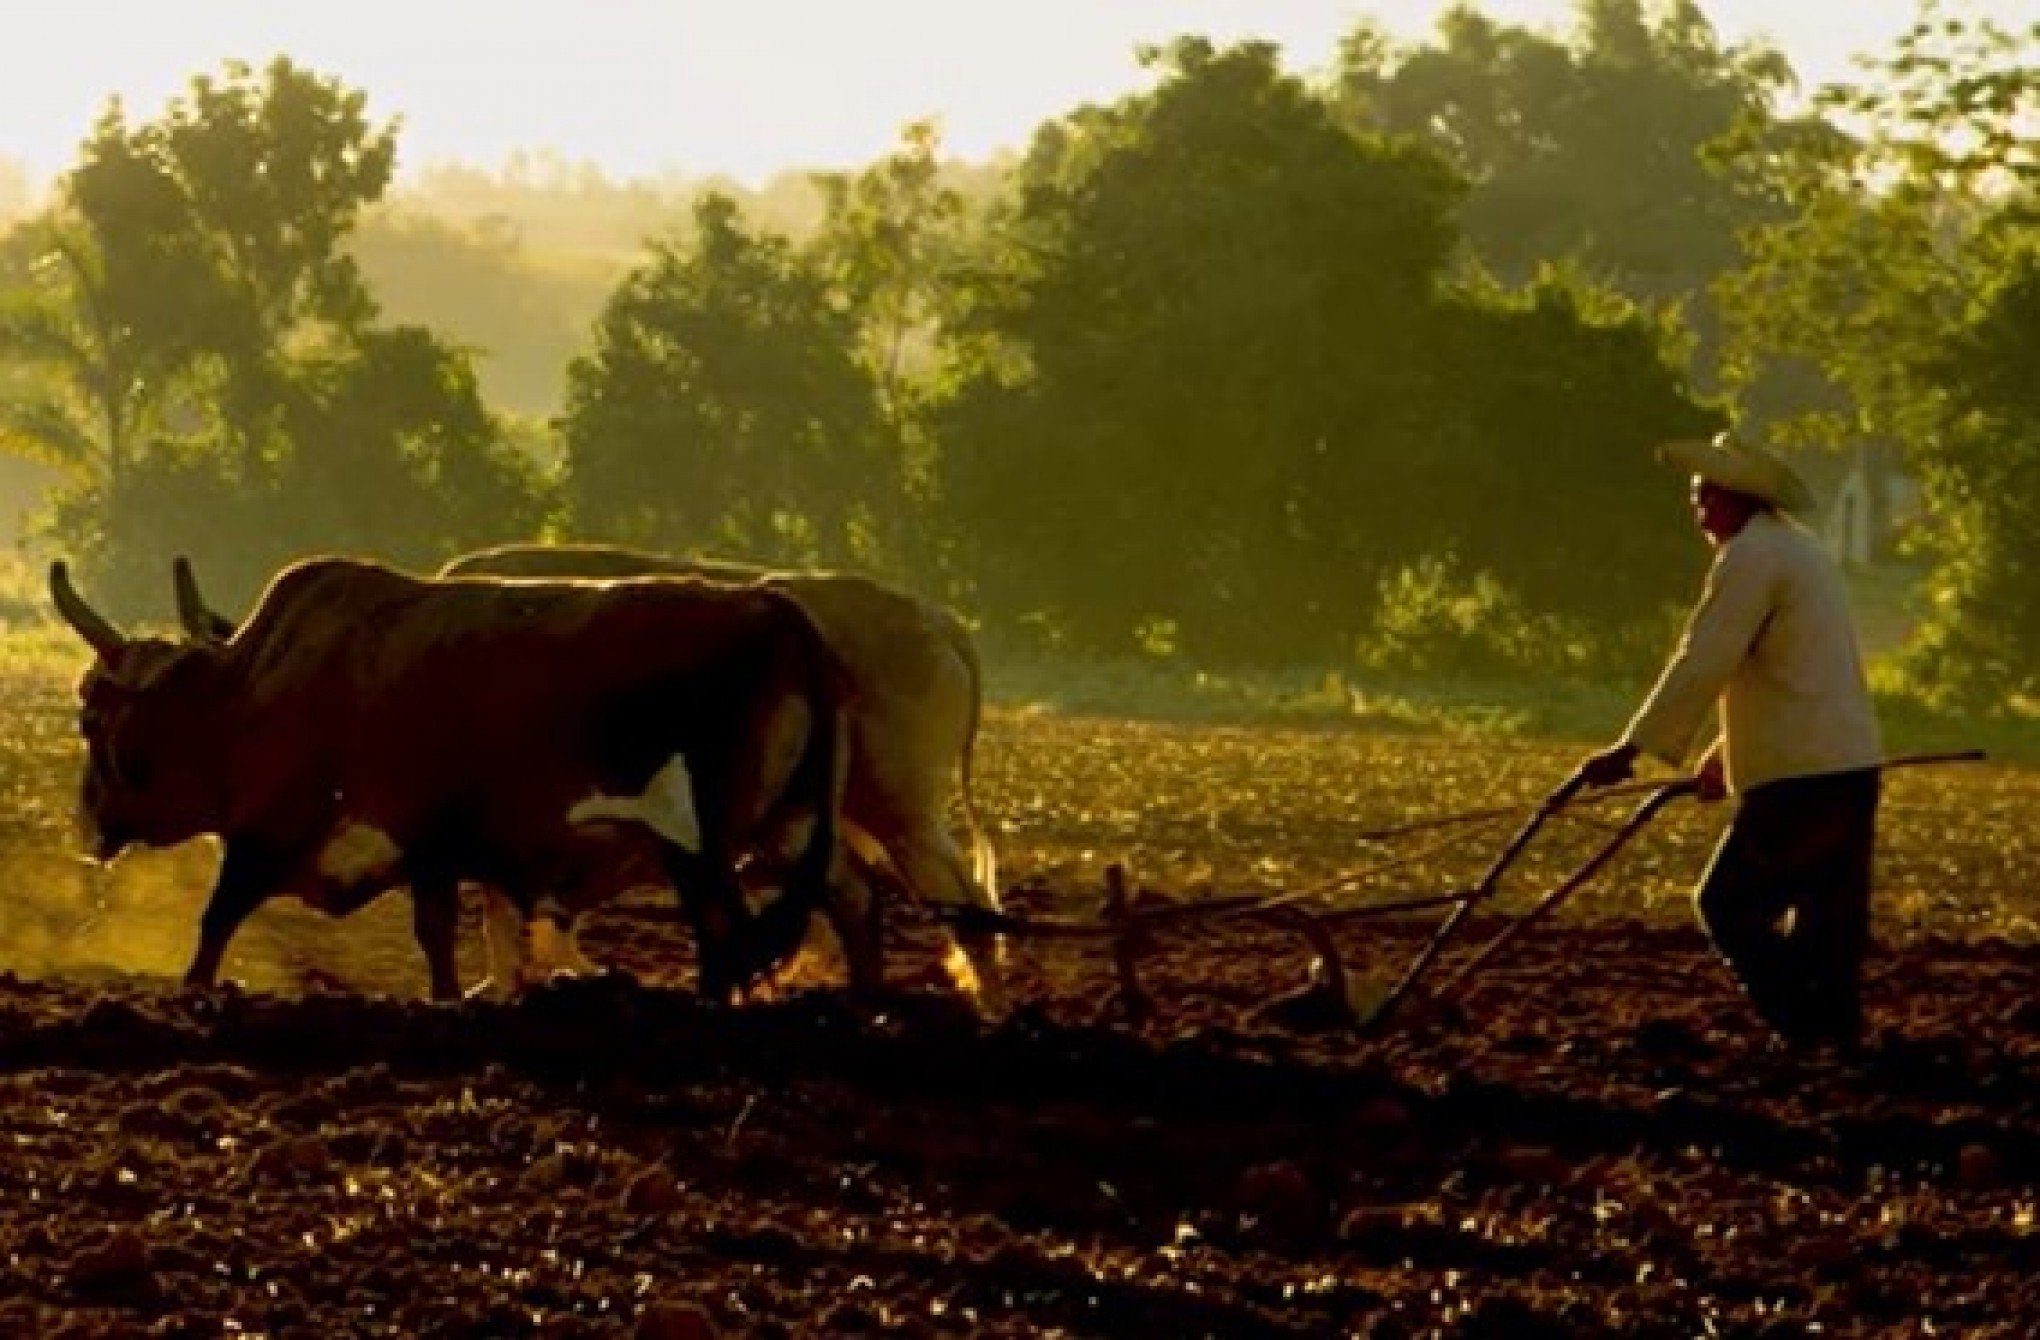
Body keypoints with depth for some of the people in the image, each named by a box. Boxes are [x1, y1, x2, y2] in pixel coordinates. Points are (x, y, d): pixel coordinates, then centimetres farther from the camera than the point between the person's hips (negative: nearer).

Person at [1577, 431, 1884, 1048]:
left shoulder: (1750, 557, -11)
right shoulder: (1801, 548, 20)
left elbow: (1701, 666, -17)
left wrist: (1631, 750, -16)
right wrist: (1726, 754, 26)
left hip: (1800, 777, -9)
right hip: (1853, 767, 9)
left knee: (1728, 905, -2)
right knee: (1831, 922, 10)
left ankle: (1809, 1033, -9)